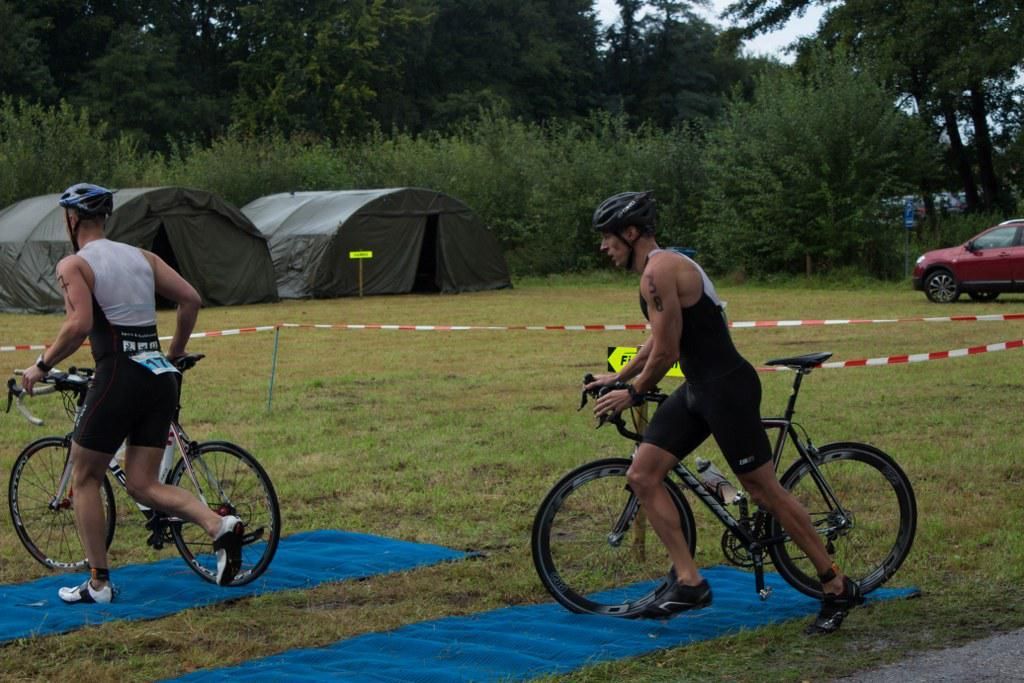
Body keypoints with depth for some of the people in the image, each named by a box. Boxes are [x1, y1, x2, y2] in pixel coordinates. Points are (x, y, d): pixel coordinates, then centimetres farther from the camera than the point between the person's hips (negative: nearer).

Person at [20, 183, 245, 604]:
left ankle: (98, 583, 13)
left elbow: (79, 325, -17)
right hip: (161, 377, 6)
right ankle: (220, 526, -13)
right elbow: (190, 299, 11)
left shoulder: (73, 265, -3)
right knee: (143, 485, 10)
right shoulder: (142, 256, 15)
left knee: (84, 477, 13)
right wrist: (174, 354, 22)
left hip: (119, 376, -6)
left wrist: (41, 366, -5)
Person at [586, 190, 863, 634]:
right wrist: (617, 377, 34)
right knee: (641, 476, 4)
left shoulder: (659, 271, -18)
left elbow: (665, 353, -18)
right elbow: (660, 342, 27)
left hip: (727, 389, -10)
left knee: (765, 491, -3)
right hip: (699, 390, 10)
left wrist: (631, 394, -3)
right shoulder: (664, 266, 15)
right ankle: (688, 582, 6)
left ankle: (837, 588, 9)